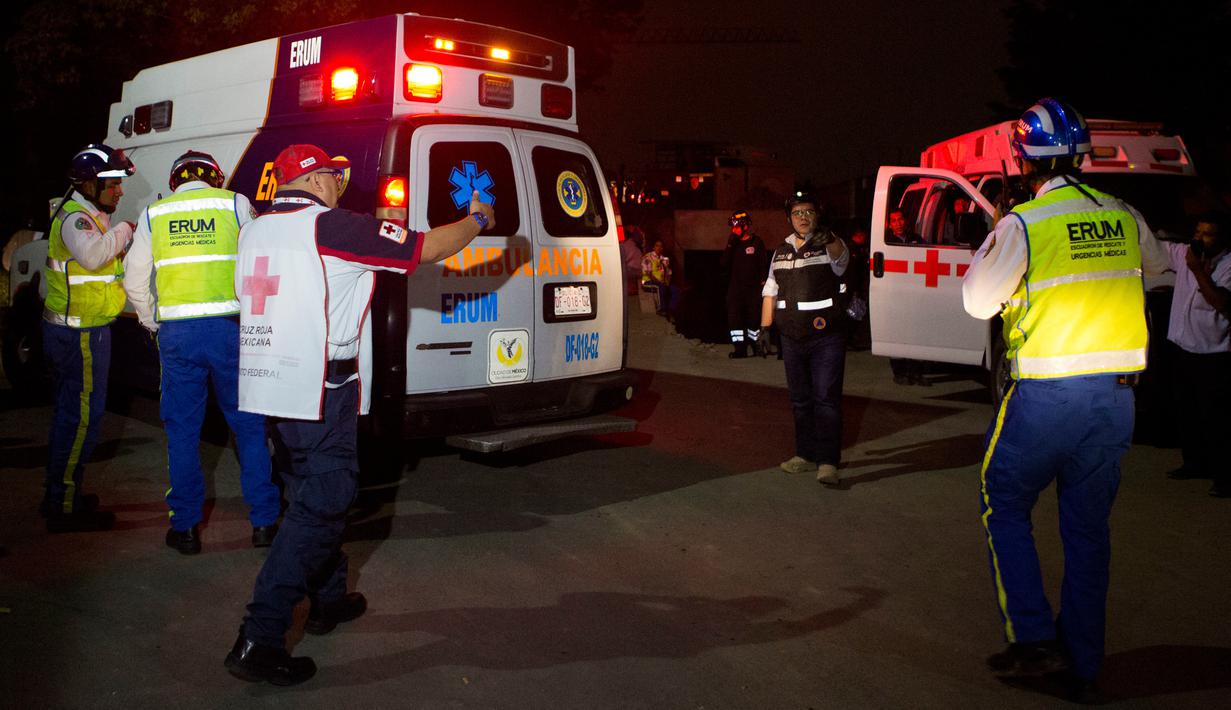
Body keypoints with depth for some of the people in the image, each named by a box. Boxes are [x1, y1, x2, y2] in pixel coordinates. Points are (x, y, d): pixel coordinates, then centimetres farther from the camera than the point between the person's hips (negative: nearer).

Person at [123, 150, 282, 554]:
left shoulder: (153, 214, 11)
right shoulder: (235, 204, 5)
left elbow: (135, 282, 12)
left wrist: (151, 322, 26)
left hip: (177, 331, 1)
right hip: (229, 327, -1)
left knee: (182, 430, 10)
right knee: (249, 424, 9)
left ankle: (185, 527, 14)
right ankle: (263, 520, 12)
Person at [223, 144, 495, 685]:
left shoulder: (253, 231, 13)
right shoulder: (331, 225, -12)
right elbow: (427, 249, -10)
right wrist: (478, 221, 9)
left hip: (270, 387, 9)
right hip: (319, 390, -9)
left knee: (317, 489, 23)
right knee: (319, 507, -6)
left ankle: (329, 598, 35)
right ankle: (258, 641, -9)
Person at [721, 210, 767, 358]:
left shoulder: (756, 242, 0)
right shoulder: (733, 243, 10)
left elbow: (763, 265, 1)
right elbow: (724, 264, 0)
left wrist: (762, 282, -6)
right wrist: (730, 245, -8)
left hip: (753, 287, -3)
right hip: (735, 287, 3)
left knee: (754, 317, 1)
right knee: (734, 317, -3)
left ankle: (755, 344, 17)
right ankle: (739, 348, 1)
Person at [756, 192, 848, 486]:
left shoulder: (829, 245, -5)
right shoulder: (781, 251, 13)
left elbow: (840, 256, -31)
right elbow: (770, 291, 18)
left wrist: (828, 239, -54)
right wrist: (765, 327, 10)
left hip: (826, 337, -6)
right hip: (792, 338, 6)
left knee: (826, 398, -9)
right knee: (800, 399, 13)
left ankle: (827, 461, -9)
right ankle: (806, 455, 23)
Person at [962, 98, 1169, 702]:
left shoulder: (1022, 225, -11)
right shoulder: (1123, 217, 5)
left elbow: (977, 301, -2)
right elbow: (1157, 264, 27)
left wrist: (990, 244, 10)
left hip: (1046, 396, -5)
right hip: (1116, 395, 5)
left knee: (1005, 506, 13)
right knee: (1088, 526, 13)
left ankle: (1033, 638, 7)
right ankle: (1083, 666, 20)